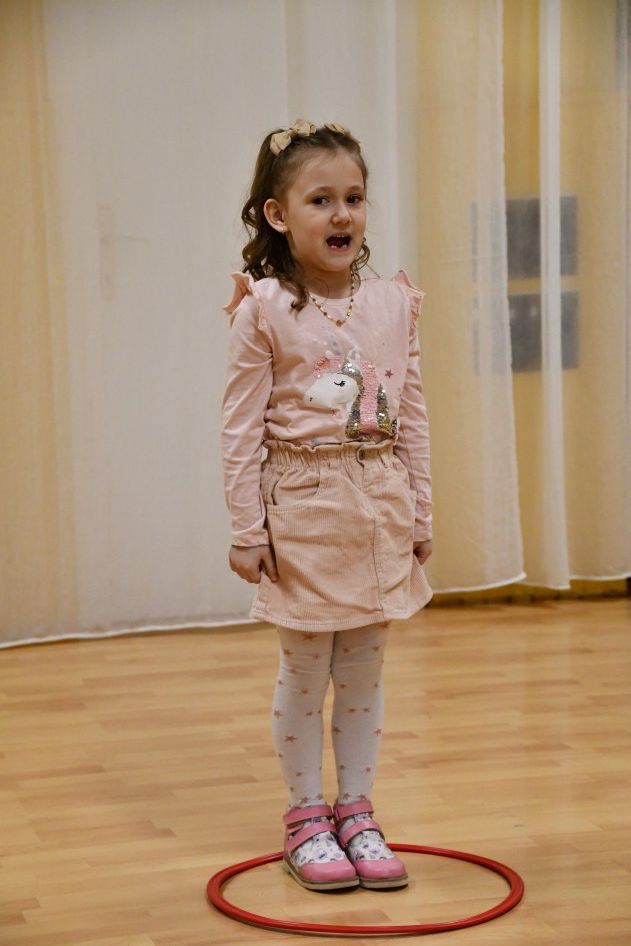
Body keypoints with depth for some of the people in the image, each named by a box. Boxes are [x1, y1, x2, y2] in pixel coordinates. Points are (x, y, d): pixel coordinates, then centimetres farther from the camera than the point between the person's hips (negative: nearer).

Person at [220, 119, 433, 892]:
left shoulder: (394, 304, 3)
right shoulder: (263, 311, -9)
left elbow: (411, 416, 8)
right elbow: (242, 428, -8)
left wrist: (419, 512, 8)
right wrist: (247, 529, -8)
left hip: (380, 503, 4)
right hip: (303, 506, -4)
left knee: (365, 668, 12)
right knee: (305, 668, 7)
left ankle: (356, 812, 24)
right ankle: (306, 818, 20)